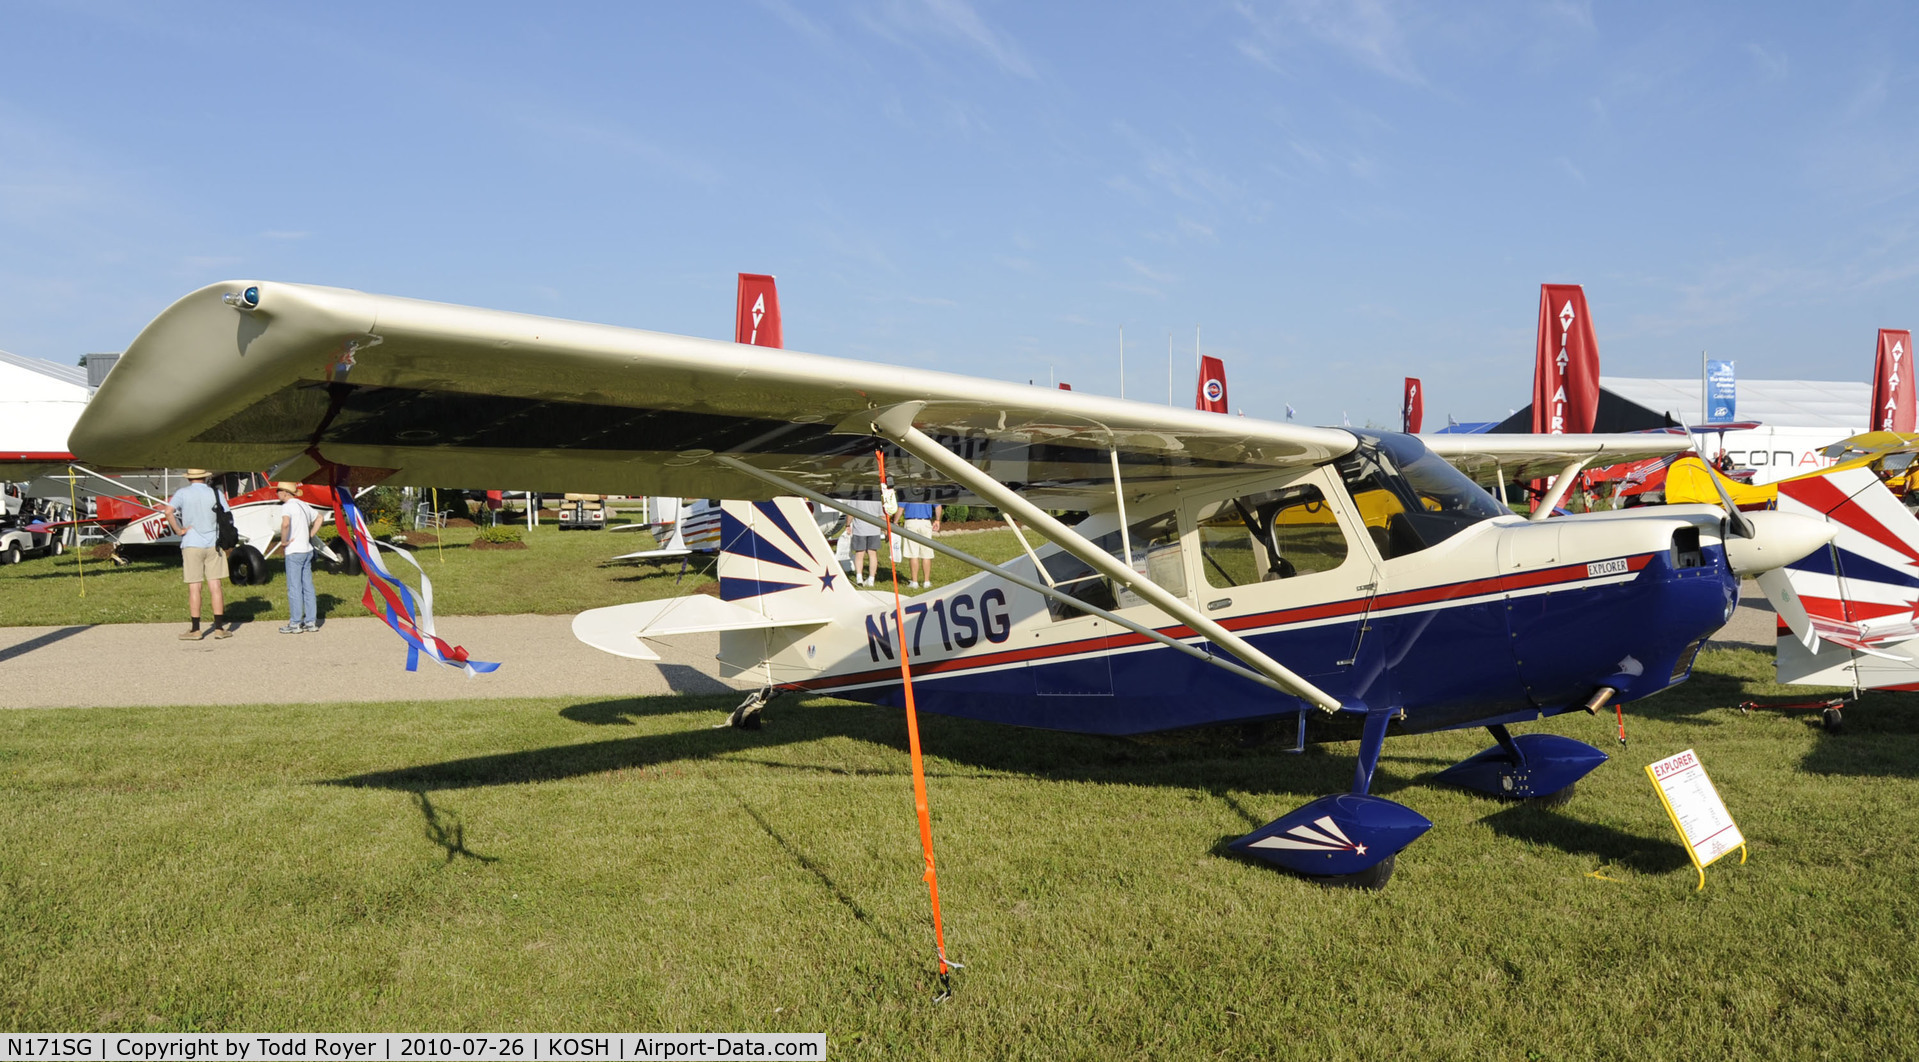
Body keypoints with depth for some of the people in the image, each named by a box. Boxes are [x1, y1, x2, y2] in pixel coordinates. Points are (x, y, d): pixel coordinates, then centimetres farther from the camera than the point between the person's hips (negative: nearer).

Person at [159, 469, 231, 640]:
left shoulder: (182, 493, -2)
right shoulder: (215, 494, 3)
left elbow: (168, 511, -18)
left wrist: (178, 530, -8)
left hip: (192, 544, -1)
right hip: (213, 544, 2)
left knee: (194, 588, 3)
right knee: (215, 586, 4)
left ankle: (195, 630, 6)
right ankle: (219, 628, 3)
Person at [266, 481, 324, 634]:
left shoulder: (287, 506, -11)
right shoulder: (304, 505, 14)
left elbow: (285, 523, -30)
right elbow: (318, 518, 29)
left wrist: (283, 541, -17)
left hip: (294, 551, -8)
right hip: (307, 550, 8)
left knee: (294, 588, -2)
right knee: (307, 586, 9)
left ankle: (295, 623, 0)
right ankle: (311, 621, 11)